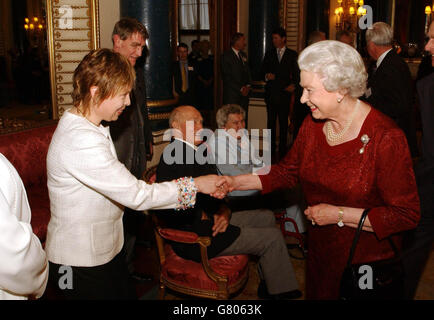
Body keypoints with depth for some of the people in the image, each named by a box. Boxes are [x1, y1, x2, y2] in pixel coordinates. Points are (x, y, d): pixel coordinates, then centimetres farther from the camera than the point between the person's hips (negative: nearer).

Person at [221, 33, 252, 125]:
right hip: (232, 96, -6)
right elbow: (227, 77, -11)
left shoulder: (243, 55, 17)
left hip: (244, 93, 7)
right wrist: (240, 89, -11)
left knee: (243, 120, 3)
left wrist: (248, 86, 2)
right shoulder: (226, 56, -6)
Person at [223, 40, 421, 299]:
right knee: (316, 294, 24)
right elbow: (289, 171, 4)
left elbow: (407, 215, -23)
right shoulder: (313, 125, -4)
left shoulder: (386, 137, -24)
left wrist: (339, 215, -23)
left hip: (366, 264, -6)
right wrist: (236, 182, -6)